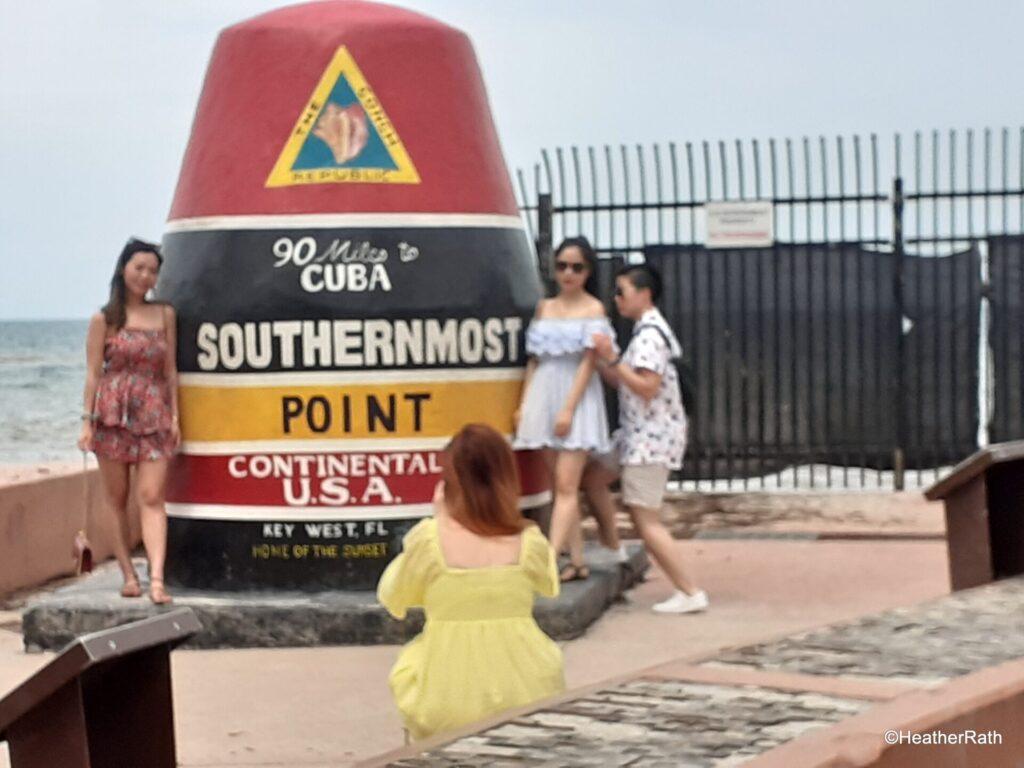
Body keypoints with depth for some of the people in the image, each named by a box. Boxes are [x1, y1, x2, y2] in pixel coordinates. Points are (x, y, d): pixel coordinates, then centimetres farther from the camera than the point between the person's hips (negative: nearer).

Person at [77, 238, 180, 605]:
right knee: (116, 501, 4)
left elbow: (170, 369, 10)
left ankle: (156, 579, -19)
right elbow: (93, 372, 2)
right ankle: (129, 575, 12)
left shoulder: (164, 314, 9)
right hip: (113, 415, -1)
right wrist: (87, 420, -4)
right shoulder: (104, 320, 3)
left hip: (154, 416, 1)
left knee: (152, 497, -10)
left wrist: (174, 415, 4)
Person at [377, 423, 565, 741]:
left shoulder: (428, 538, -11)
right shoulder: (530, 540, -5)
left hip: (445, 709, -1)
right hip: (527, 702, 1)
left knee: (410, 659, 30)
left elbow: (393, 601, 6)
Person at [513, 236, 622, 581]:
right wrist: (523, 405, 7)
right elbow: (534, 361, 15)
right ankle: (577, 561, 10)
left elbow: (588, 362, -9)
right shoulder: (543, 308, 13)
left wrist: (568, 409, -15)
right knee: (560, 485, 6)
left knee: (566, 485, -10)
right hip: (544, 397, 6)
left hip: (576, 397, -6)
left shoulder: (593, 309, -2)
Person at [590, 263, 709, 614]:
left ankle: (690, 593, -7)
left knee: (645, 519, -8)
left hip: (652, 437, -11)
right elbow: (623, 382, 17)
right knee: (591, 476, 19)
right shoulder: (648, 331, 16)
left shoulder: (649, 334, -17)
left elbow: (648, 387, -25)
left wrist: (612, 359, -24)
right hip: (638, 433, 11)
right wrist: (601, 361, 5)